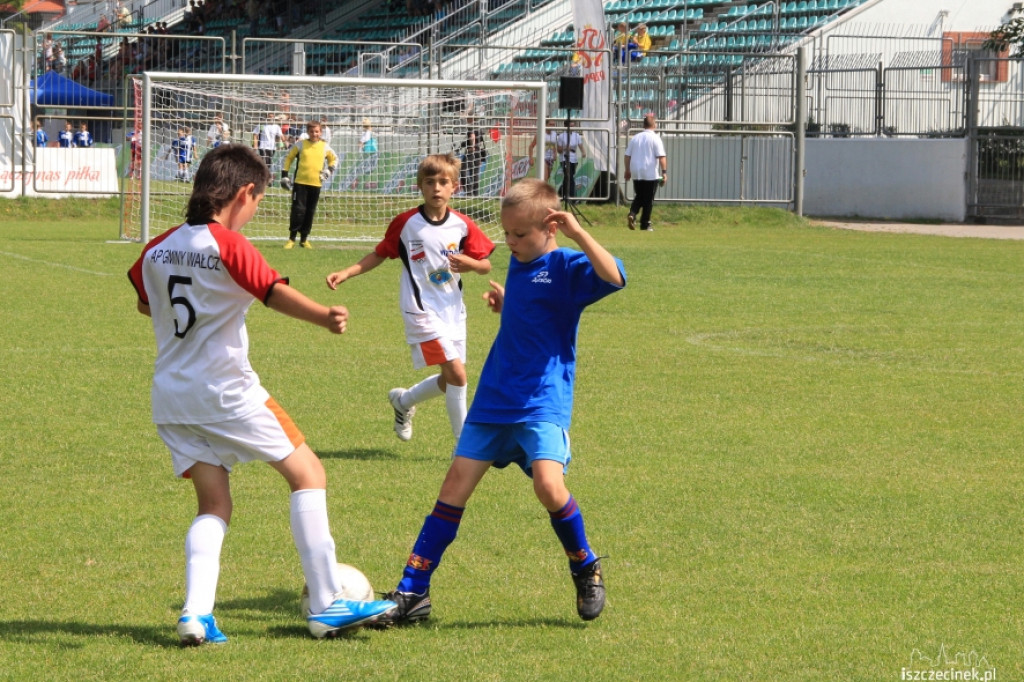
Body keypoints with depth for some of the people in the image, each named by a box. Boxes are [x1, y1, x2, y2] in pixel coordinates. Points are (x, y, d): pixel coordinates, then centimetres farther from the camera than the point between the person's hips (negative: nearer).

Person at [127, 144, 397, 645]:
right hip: (226, 392, -7)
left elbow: (142, 301, 26)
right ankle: (326, 607, 1)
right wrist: (324, 317, -44)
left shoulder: (158, 248, 8)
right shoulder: (229, 245, -12)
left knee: (214, 506, 11)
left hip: (171, 397, 7)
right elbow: (274, 292, -29)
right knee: (307, 475, 4)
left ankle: (196, 613, -10)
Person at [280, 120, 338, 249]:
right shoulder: (300, 144, 1)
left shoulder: (325, 147, 6)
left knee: (310, 212, 7)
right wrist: (284, 176, 1)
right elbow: (288, 158, 7)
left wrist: (328, 171, 5)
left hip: (316, 184, 2)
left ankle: (304, 239, 18)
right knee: (298, 210, -9)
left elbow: (334, 159, 22)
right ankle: (291, 238, -1)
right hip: (300, 182, -2)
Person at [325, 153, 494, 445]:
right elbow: (379, 254, 5)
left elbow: (485, 265, 4)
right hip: (422, 312, -5)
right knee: (456, 373, -16)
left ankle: (403, 401, 42)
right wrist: (345, 273, -4)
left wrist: (469, 263, -18)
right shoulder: (405, 223, -7)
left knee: (447, 382, 13)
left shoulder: (463, 225, -1)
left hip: (453, 310, 5)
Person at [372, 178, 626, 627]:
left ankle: (585, 568, 2)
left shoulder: (567, 266, -9)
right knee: (456, 483, 2)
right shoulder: (519, 264, 14)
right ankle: (412, 593, 5)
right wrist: (504, 303, 13)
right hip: (494, 400, 7)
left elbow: (613, 277, -30)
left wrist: (578, 233, -31)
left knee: (548, 483, -25)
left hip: (543, 403, -7)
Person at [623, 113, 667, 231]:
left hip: (636, 174, 4)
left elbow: (627, 155, 11)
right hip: (651, 174, -4)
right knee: (648, 199, 4)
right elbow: (661, 157, -15)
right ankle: (645, 224, 5)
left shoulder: (635, 138, 8)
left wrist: (627, 171, 20)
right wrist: (664, 172, -13)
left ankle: (632, 214, -9)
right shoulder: (655, 138, -8)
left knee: (638, 197, 16)